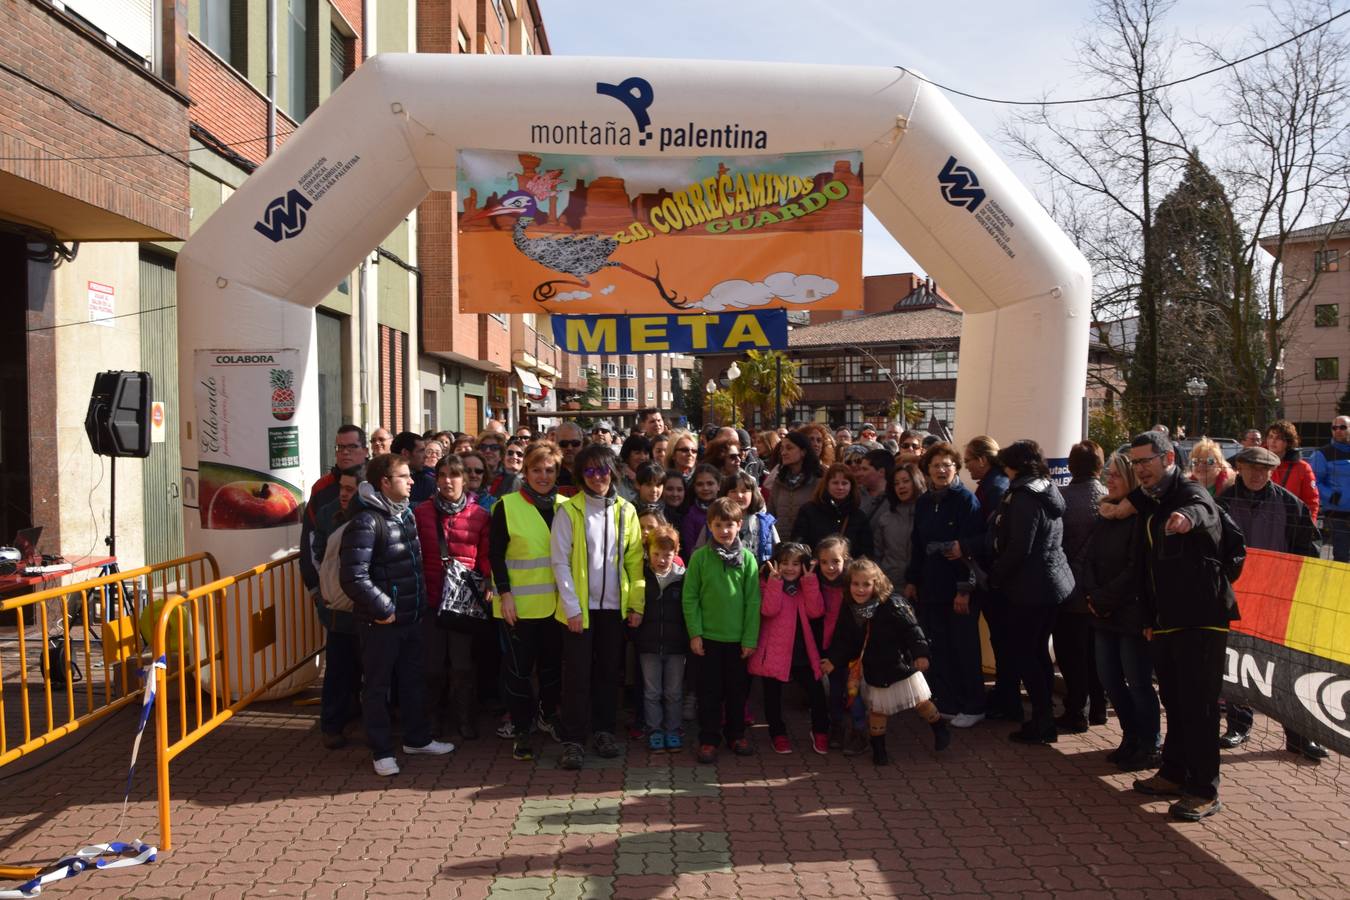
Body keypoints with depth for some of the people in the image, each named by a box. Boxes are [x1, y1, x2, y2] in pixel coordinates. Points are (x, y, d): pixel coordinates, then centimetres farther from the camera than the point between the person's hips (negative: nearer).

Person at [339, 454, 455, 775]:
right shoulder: (366, 522, -19)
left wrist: (419, 600, 11)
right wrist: (383, 609, -18)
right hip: (380, 622, -8)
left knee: (412, 680, 19)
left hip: (411, 617, 8)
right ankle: (382, 751, 21)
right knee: (377, 686, 8)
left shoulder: (405, 514, 8)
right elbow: (353, 577, -26)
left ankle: (417, 738, 34)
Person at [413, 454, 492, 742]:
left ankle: (464, 717, 22)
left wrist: (487, 585, -6)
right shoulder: (421, 513, 2)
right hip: (430, 597, 1)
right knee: (433, 661, 9)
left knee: (462, 662, 3)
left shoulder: (479, 516, 0)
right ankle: (435, 716, 29)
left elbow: (486, 557, 3)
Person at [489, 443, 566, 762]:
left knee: (552, 662, 15)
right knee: (519, 667, 3)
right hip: (518, 604, -4)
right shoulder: (507, 506, -6)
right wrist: (504, 593, -13)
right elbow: (495, 554, -6)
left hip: (555, 602, 4)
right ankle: (521, 731, 16)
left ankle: (548, 716, 36)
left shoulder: (564, 506, 6)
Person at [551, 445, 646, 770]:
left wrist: (637, 603, 0)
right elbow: (560, 562, -6)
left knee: (609, 671, 12)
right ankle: (573, 740, 10)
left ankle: (604, 731, 26)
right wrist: (572, 607, -11)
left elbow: (635, 560, 6)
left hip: (615, 606, 3)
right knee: (577, 674, 1)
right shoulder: (569, 511, -5)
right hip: (580, 607, -3)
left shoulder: (626, 510, 5)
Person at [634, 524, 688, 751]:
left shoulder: (682, 577, -5)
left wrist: (689, 638, -2)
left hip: (676, 645, 0)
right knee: (652, 692, 10)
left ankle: (672, 730, 24)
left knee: (674, 692, 11)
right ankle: (654, 730, 22)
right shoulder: (642, 576, -5)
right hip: (648, 644, 0)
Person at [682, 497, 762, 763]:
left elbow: (753, 601, -2)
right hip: (708, 636, -1)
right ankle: (708, 739, 18)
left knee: (737, 689, 14)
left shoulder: (747, 558, -2)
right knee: (710, 691, 6)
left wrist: (751, 638, -4)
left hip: (738, 638, 1)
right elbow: (690, 597, -3)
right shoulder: (700, 557, -5)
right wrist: (694, 633, -8)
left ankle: (736, 734, 30)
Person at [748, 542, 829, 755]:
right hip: (775, 651, -3)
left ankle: (820, 731, 23)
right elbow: (768, 610, -21)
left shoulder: (806, 587, 9)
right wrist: (775, 580, -25)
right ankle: (778, 734, 26)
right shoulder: (770, 585, -2)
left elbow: (816, 611, -9)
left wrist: (810, 580, -14)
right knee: (773, 694, 8)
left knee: (816, 691, 3)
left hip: (802, 652, 3)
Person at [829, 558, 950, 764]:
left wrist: (921, 654, -27)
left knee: (921, 702, 11)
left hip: (902, 666, -3)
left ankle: (940, 729, 37)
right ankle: (878, 749, 27)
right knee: (877, 710, 10)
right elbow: (846, 644, 4)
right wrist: (834, 662, -5)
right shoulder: (850, 614, -4)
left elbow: (912, 630, -19)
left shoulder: (893, 605, -19)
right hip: (875, 672, 3)